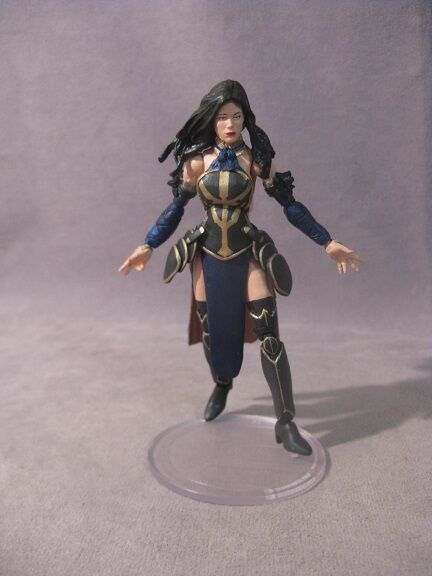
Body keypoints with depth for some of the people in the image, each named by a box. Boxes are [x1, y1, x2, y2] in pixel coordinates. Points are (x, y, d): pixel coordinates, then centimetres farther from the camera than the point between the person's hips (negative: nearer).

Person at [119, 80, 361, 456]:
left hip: (249, 255, -1)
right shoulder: (196, 161, -1)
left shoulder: (256, 160, -5)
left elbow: (290, 205, -2)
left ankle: (286, 423, 3)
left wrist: (328, 243, -5)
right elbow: (176, 209, 6)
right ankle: (221, 386, 42)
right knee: (212, 330, 10)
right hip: (208, 255, 2)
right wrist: (147, 246, 2)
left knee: (269, 335, -7)